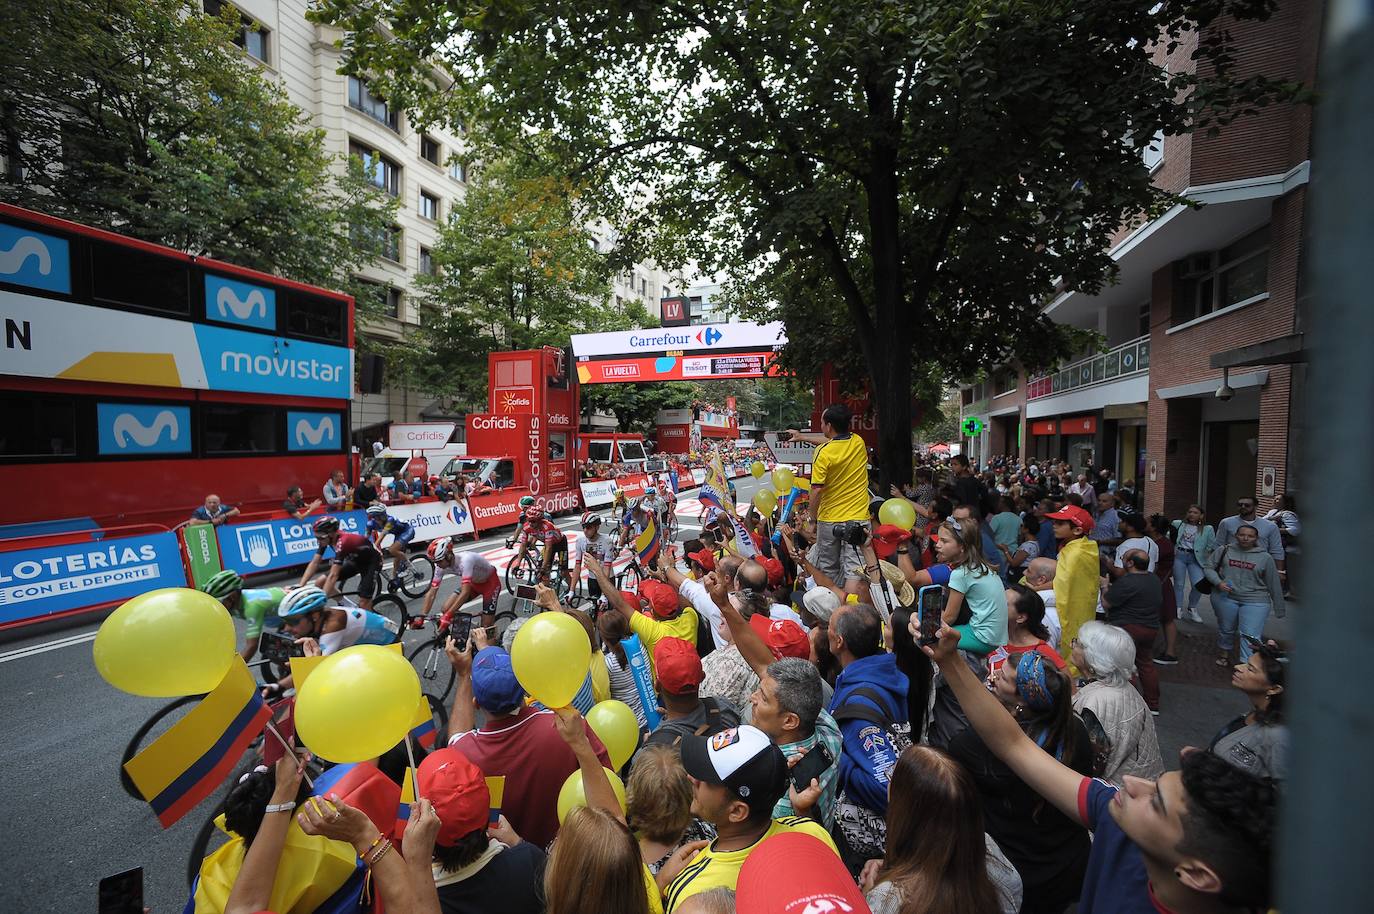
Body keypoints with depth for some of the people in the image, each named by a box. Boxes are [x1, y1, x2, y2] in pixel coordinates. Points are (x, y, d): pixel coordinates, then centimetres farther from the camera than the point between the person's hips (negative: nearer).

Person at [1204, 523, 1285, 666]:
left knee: (1251, 636, -11)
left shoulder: (1265, 557, 1)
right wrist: (1218, 582, -12)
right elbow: (1209, 568, 7)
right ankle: (1225, 655, 37)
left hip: (1255, 601, -1)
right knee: (1225, 630, 16)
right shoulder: (1223, 550, 2)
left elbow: (1273, 584, 6)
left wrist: (1279, 608, 8)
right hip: (1225, 597, 1)